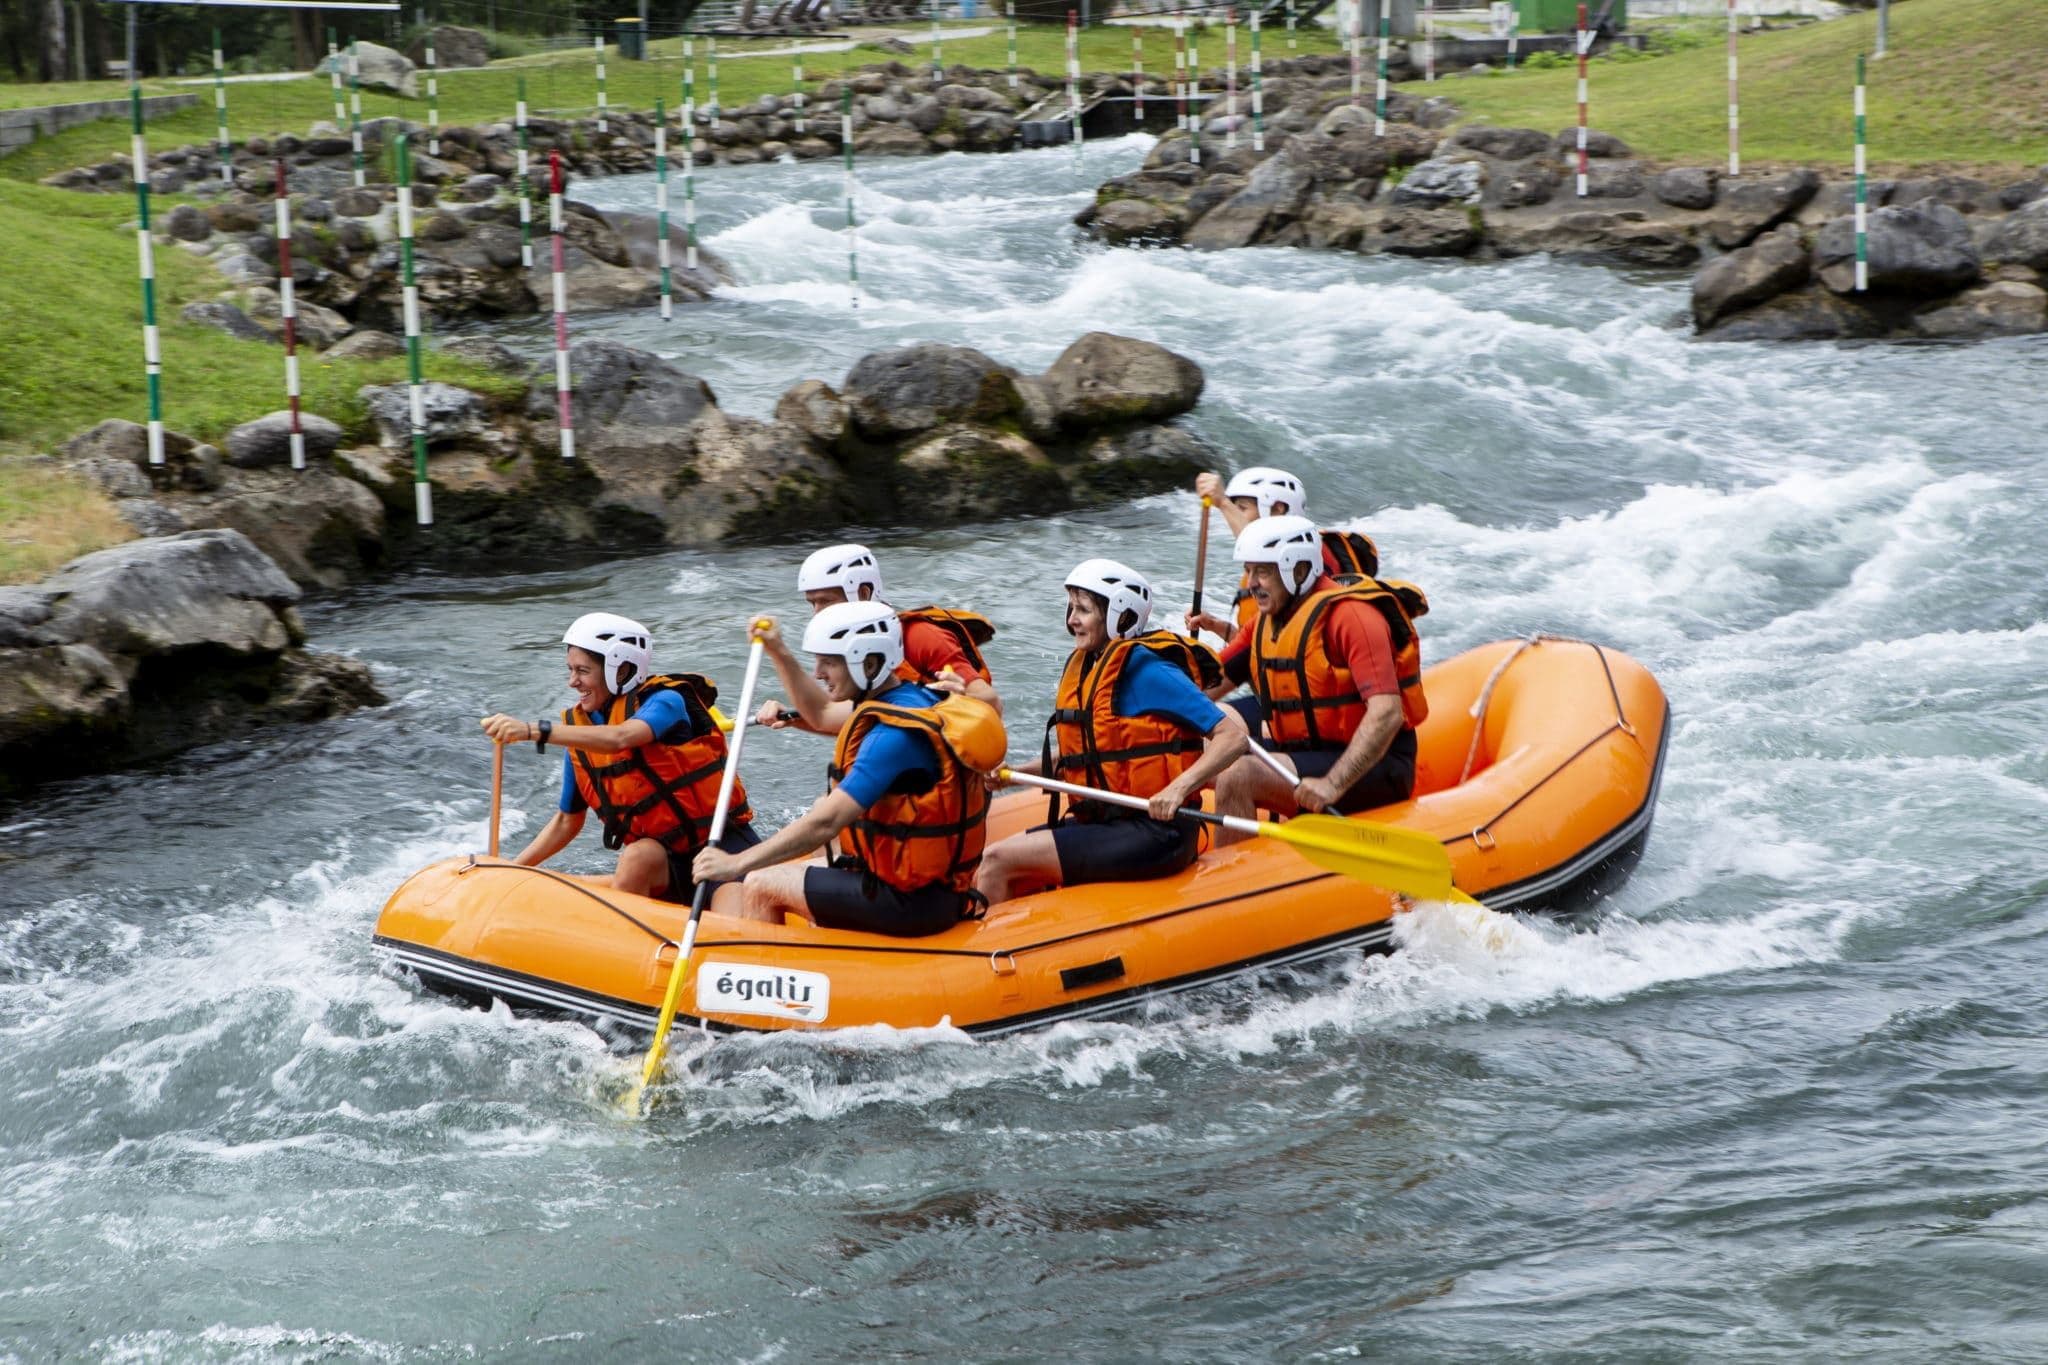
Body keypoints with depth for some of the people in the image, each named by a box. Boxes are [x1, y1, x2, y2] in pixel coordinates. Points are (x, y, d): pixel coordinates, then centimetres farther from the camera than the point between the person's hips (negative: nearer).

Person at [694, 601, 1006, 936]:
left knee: (760, 887, 0)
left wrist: (737, 864, -24)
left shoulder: (893, 736, -25)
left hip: (908, 901, -10)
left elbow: (825, 823, -29)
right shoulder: (916, 699, 6)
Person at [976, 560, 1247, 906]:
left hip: (1153, 835, -9)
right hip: (1102, 825, 9)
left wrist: (1179, 788, -30)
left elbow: (1233, 737, -17)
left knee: (998, 862, -15)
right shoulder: (1082, 667, 12)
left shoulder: (1145, 670, -13)